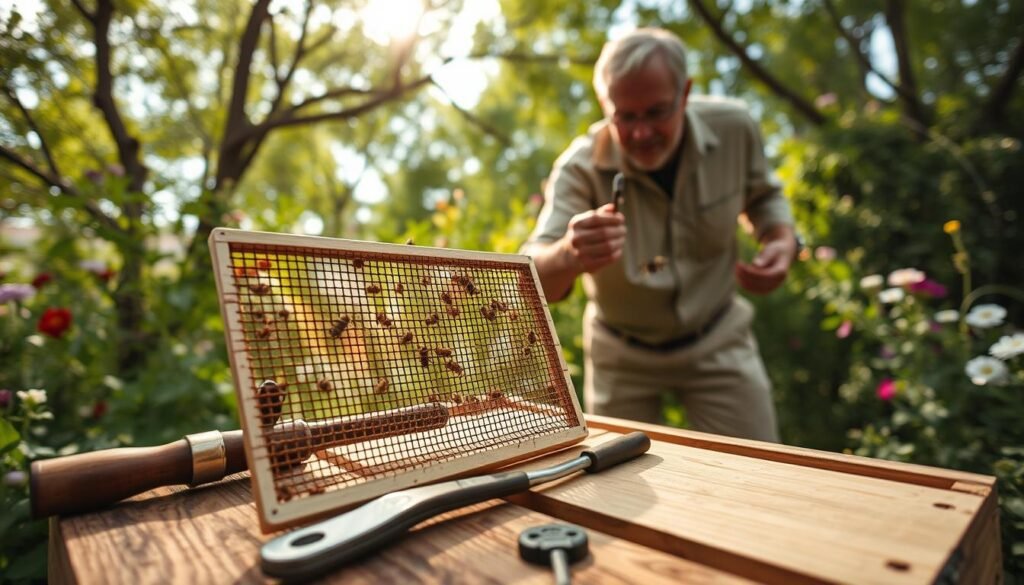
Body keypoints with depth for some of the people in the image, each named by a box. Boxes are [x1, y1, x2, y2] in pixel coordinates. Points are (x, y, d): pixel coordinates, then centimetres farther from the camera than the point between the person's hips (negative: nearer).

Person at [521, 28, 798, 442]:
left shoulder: (733, 127, -16)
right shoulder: (580, 168, -25)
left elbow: (762, 195, 7)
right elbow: (533, 283, -36)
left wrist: (782, 240, -14)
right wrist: (568, 255, -59)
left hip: (716, 340, 1)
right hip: (622, 354, -1)